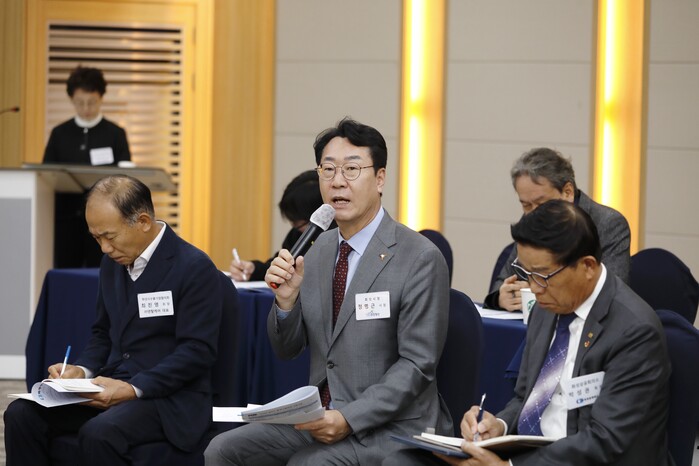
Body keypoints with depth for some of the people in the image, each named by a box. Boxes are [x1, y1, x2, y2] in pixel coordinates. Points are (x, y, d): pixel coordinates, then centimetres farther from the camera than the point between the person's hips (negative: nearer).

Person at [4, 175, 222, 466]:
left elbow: (197, 351, -16)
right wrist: (82, 370, 0)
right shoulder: (113, 262, 12)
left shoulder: (195, 268, -12)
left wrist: (133, 389, -24)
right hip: (111, 387, 7)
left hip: (170, 398, -7)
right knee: (22, 414, -16)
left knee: (99, 433, -36)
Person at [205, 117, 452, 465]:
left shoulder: (420, 259, -11)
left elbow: (416, 364, -14)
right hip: (321, 416, 7)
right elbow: (286, 349, 12)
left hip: (390, 426, -6)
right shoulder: (315, 250, 9)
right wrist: (286, 299, -9)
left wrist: (349, 418, -22)